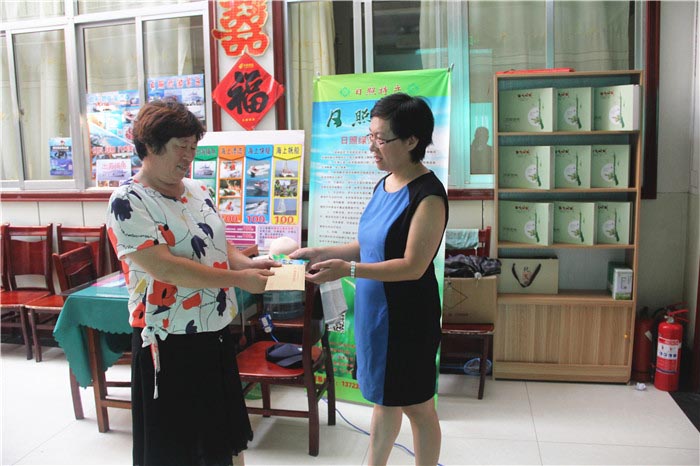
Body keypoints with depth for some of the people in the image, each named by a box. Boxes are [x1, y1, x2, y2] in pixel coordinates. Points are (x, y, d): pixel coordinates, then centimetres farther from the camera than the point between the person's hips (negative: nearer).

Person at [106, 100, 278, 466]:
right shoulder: (128, 202, -15)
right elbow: (164, 267, -25)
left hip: (217, 330, 7)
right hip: (170, 341, -6)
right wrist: (239, 279, -24)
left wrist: (246, 263, -7)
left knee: (220, 431, 21)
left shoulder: (197, 190, 6)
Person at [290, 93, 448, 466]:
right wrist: (320, 253, 3)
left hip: (407, 317, -8)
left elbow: (413, 266, -22)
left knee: (415, 404, 10)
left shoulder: (427, 194, -19)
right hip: (374, 311, 8)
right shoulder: (384, 185, 8)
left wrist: (346, 270, -28)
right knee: (384, 398, 21)